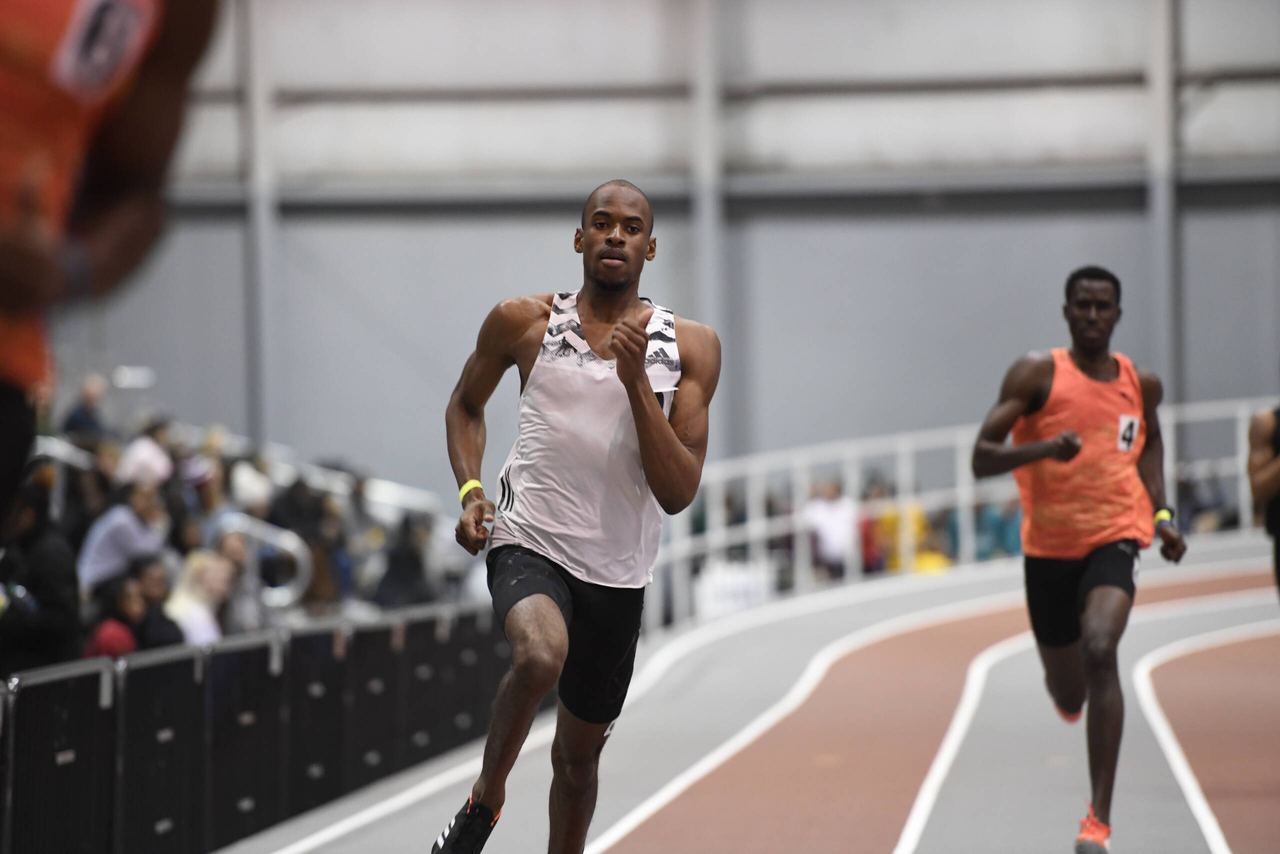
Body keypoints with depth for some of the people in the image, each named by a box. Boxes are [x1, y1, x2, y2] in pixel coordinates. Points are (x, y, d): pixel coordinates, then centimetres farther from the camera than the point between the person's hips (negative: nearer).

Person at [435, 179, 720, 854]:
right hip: (528, 544, -2)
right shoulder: (524, 323, -1)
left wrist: (635, 381, -17)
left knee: (579, 754, 14)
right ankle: (486, 797, -11)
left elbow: (677, 493, -7)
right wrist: (470, 490, -1)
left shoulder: (688, 348, -1)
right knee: (541, 654, -35)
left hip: (618, 575, 2)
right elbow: (465, 405, 17)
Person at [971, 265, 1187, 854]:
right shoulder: (1038, 374, -7)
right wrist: (1044, 448, -27)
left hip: (1115, 537, 0)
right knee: (1069, 695, 12)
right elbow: (981, 459, -10)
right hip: (1049, 546, 0)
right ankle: (1068, 690, 57)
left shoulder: (1141, 383, 3)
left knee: (1099, 650, -28)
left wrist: (1161, 511, 11)